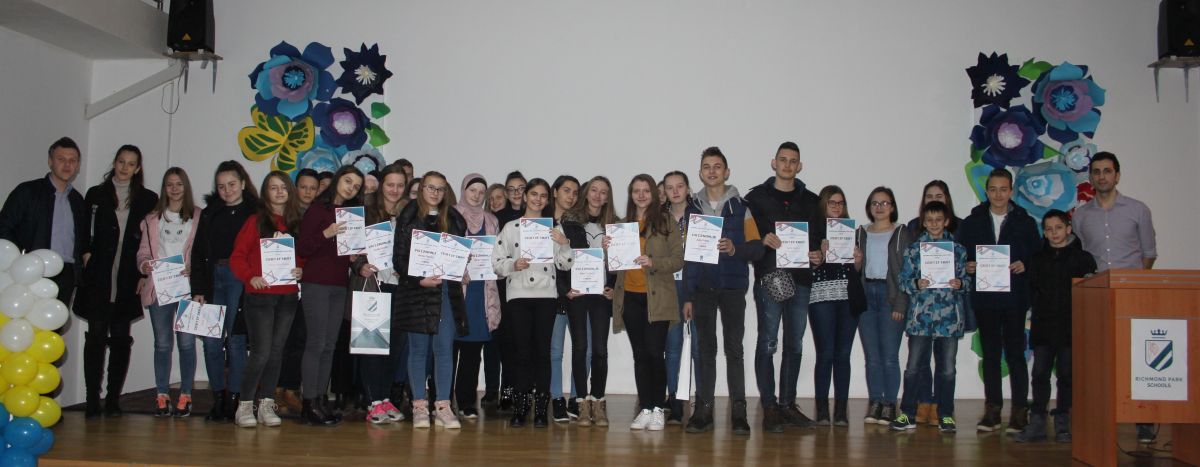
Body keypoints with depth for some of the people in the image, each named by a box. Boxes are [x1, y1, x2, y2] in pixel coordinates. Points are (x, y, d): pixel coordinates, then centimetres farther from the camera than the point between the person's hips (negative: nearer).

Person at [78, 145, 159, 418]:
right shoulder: (96, 195, 11)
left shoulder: (148, 199, 10)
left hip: (128, 280, 1)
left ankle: (113, 400, 8)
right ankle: (92, 400, -1)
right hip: (98, 279, 0)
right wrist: (87, 255, -4)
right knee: (96, 335, -4)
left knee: (120, 338, 3)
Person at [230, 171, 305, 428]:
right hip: (260, 295, -4)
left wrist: (301, 270, -6)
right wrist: (250, 277, -19)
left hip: (288, 296, 4)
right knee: (261, 351, -8)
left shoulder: (296, 223, 11)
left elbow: (304, 255, 14)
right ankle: (245, 405, 4)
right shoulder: (256, 221, 0)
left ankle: (266, 404, 15)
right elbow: (237, 256, -4)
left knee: (276, 351, 7)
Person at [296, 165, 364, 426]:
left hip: (340, 285, 6)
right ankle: (309, 404, -3)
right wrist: (326, 234, -22)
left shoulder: (350, 213, 13)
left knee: (329, 345, 7)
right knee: (316, 343, -7)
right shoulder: (318, 210, -4)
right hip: (316, 284, -6)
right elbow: (301, 250, -10)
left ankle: (321, 399, 12)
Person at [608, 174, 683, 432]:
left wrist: (653, 262, -20)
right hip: (630, 297, 4)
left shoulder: (666, 223, 0)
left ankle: (657, 409, 6)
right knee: (640, 355, 8)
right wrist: (607, 248, -5)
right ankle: (645, 409, 14)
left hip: (657, 298, -4)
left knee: (655, 353, -6)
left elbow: (678, 259, -5)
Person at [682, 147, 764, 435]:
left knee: (734, 349, -1)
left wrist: (735, 249, -20)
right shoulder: (693, 209, 11)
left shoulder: (741, 207, 4)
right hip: (702, 288, 2)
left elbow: (756, 248, 1)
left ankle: (738, 412, 3)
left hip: (732, 287, -2)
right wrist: (688, 297, 6)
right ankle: (703, 411, 8)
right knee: (705, 350, 4)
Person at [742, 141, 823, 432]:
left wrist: (819, 257, -3)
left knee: (794, 344, 8)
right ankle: (769, 407, 1)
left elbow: (820, 237, 16)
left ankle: (787, 404, 17)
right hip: (768, 277, -4)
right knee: (768, 343, -5)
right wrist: (762, 241, -18)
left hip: (800, 279, 4)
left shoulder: (810, 201, 14)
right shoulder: (757, 197, 5)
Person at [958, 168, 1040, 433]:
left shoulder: (1025, 223, 7)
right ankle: (992, 409, 13)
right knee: (990, 354, 7)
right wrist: (967, 267, -11)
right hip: (984, 298, 2)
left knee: (1015, 353, -1)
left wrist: (1025, 266, -14)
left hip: (1014, 298, -2)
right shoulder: (971, 223, 10)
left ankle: (1020, 411, 7)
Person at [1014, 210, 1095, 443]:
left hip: (1070, 327, -2)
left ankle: (1062, 423, 14)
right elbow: (1032, 286, 11)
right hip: (1043, 325, 2)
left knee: (1066, 373, 4)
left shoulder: (1082, 258, 1)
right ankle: (1037, 423, 7)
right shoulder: (1038, 258, 10)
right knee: (1040, 373, 3)